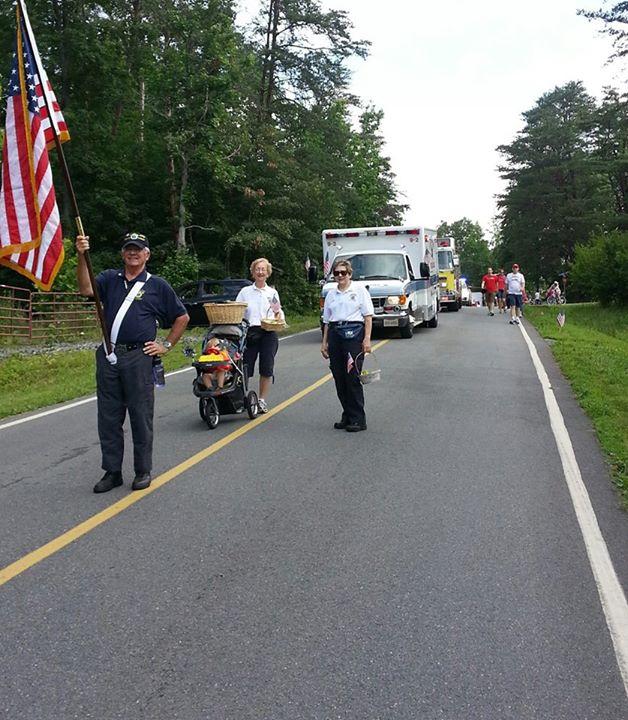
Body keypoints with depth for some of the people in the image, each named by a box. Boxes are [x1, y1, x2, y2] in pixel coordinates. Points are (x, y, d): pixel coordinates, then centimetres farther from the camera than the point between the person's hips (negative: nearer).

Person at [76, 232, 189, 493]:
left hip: (139, 357, -3)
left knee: (141, 417, 3)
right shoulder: (109, 279, 11)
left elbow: (182, 317, 10)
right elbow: (86, 289, -10)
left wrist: (166, 345, 4)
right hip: (108, 355, 3)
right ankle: (112, 471, 19)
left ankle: (143, 471, 15)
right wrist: (82, 257, -22)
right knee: (108, 417, 8)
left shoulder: (157, 285, 5)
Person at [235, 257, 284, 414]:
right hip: (250, 333, 0)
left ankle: (262, 399, 11)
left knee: (267, 368, -2)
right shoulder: (245, 291, 9)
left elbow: (279, 313, 14)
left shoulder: (273, 292, 12)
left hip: (269, 334, 1)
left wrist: (278, 314, -9)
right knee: (245, 367, -4)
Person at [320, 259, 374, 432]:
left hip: (354, 333, -5)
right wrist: (324, 342, 12)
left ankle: (358, 419, -2)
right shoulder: (331, 294, 16)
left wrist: (367, 339, -11)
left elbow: (368, 316, -2)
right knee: (339, 378, 4)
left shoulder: (359, 290, 3)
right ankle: (347, 416, 15)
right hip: (335, 334, 5)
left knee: (352, 376, -9)